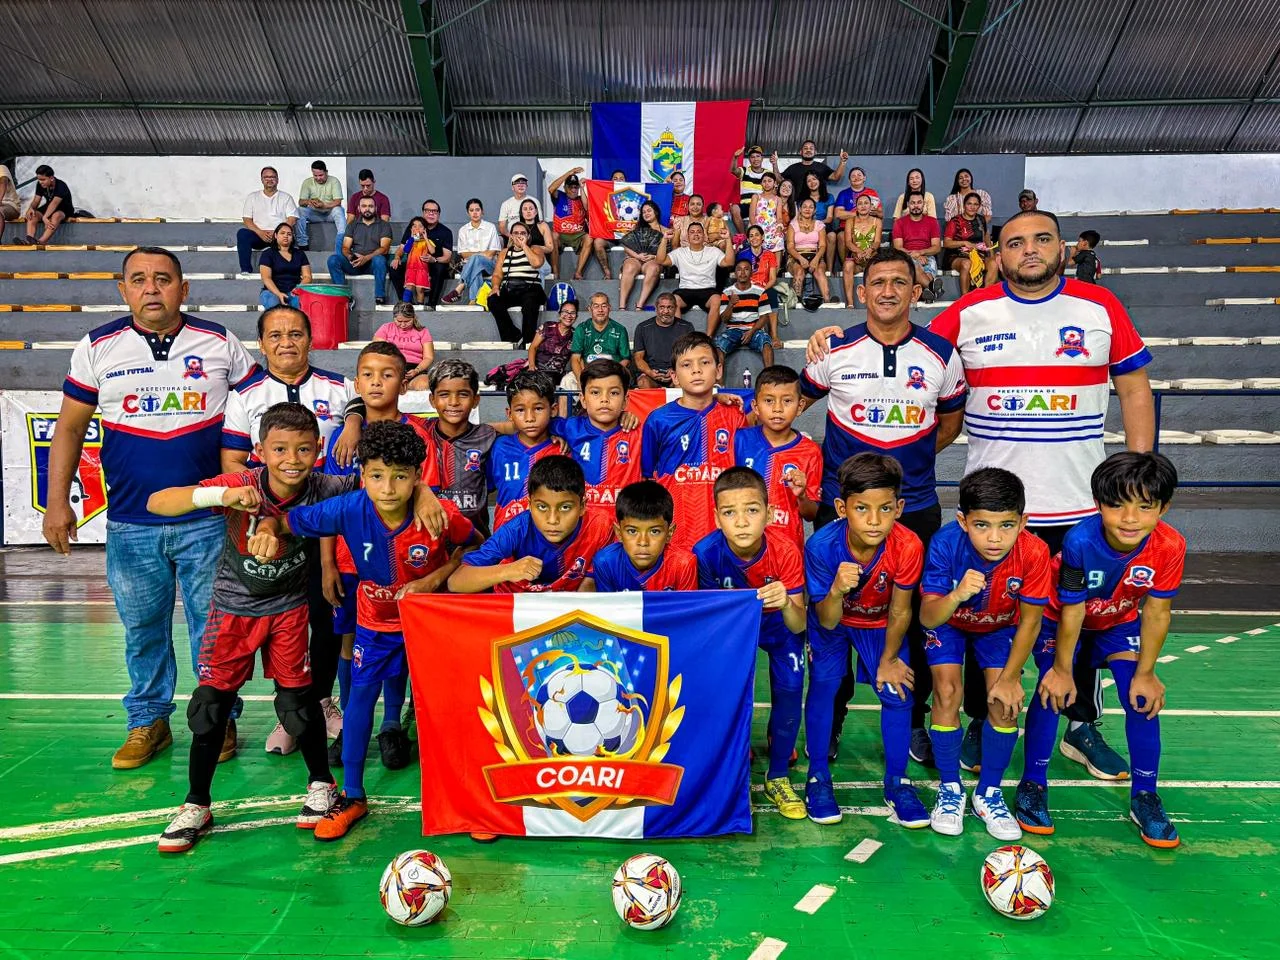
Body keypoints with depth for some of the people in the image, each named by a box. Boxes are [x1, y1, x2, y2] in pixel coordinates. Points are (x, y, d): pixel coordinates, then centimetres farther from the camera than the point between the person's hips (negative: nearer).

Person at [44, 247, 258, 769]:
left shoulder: (220, 343, 1)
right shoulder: (98, 347, 4)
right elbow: (70, 426, 7)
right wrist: (57, 501, 0)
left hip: (207, 520, -1)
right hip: (130, 525, 2)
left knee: (214, 626, 6)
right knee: (142, 629, 12)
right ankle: (148, 721, 29)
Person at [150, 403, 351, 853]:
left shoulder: (321, 489, -21)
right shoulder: (241, 485, -26)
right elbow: (157, 503, -32)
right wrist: (220, 495, -49)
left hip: (288, 608, 0)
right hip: (233, 607, 0)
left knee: (298, 698, 2)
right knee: (211, 702, 3)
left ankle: (321, 783, 26)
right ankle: (196, 806, 21)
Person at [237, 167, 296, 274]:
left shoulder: (286, 197, 15)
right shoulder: (252, 197, 18)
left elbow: (292, 219, 2)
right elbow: (247, 220, 9)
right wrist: (260, 232, -11)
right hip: (258, 235, 2)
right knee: (242, 233, -29)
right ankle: (245, 269, -30)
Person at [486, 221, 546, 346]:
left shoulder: (535, 249, 14)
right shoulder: (504, 253, 24)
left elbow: (537, 263, -10)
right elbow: (497, 274, 15)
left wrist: (524, 245, -1)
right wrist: (496, 287, -7)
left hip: (529, 289, -3)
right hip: (508, 290, 3)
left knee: (529, 303, -39)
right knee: (493, 301, -29)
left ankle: (527, 342, -28)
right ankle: (515, 337, -22)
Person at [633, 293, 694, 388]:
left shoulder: (686, 327, 12)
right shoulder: (643, 328, 12)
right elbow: (638, 357, 8)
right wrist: (649, 372, -15)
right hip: (650, 371, 0)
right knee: (643, 383, -35)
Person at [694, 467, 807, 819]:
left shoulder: (785, 550, -32)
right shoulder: (707, 552, -30)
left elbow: (799, 625, -30)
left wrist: (787, 605, -51)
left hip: (779, 624, 0)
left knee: (789, 691, -15)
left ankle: (777, 778, 9)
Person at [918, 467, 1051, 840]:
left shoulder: (1033, 552, -33)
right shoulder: (945, 544, -36)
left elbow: (1030, 620, -18)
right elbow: (927, 617, -34)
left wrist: (1010, 677, -16)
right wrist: (957, 595, -55)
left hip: (1000, 626, 1)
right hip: (948, 621, -1)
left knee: (1006, 701, -13)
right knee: (948, 692, -18)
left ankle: (989, 793, 9)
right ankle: (950, 789, 5)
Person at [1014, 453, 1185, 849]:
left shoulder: (1170, 546, -29)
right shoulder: (1081, 541, -38)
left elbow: (1156, 612, -16)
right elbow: (1071, 612, -27)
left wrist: (1145, 672, -11)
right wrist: (1062, 670, -17)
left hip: (1120, 622, 3)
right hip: (1060, 620, -3)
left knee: (1144, 697, -8)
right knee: (1054, 691, -17)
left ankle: (1144, 796, 12)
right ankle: (1033, 785, 3)